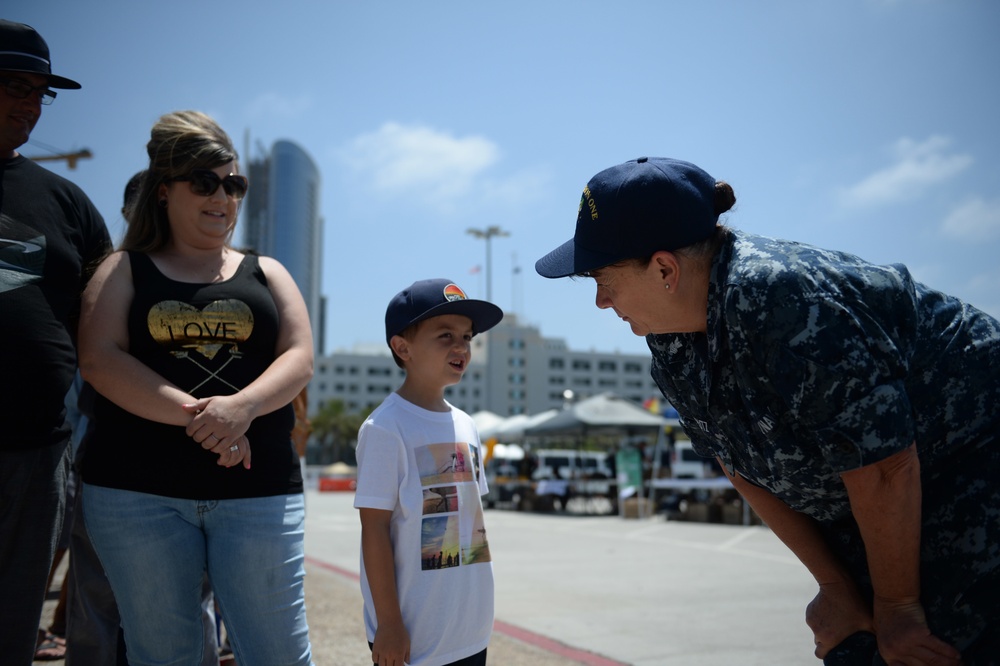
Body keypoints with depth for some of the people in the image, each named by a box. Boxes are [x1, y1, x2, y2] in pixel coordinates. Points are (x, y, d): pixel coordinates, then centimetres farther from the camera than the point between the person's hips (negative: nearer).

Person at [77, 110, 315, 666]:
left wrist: (242, 406, -18)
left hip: (257, 489, 1)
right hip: (139, 490, 0)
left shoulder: (265, 274, 15)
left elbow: (299, 360, 3)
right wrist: (195, 415, -18)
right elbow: (100, 359, -5)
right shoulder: (125, 270, 11)